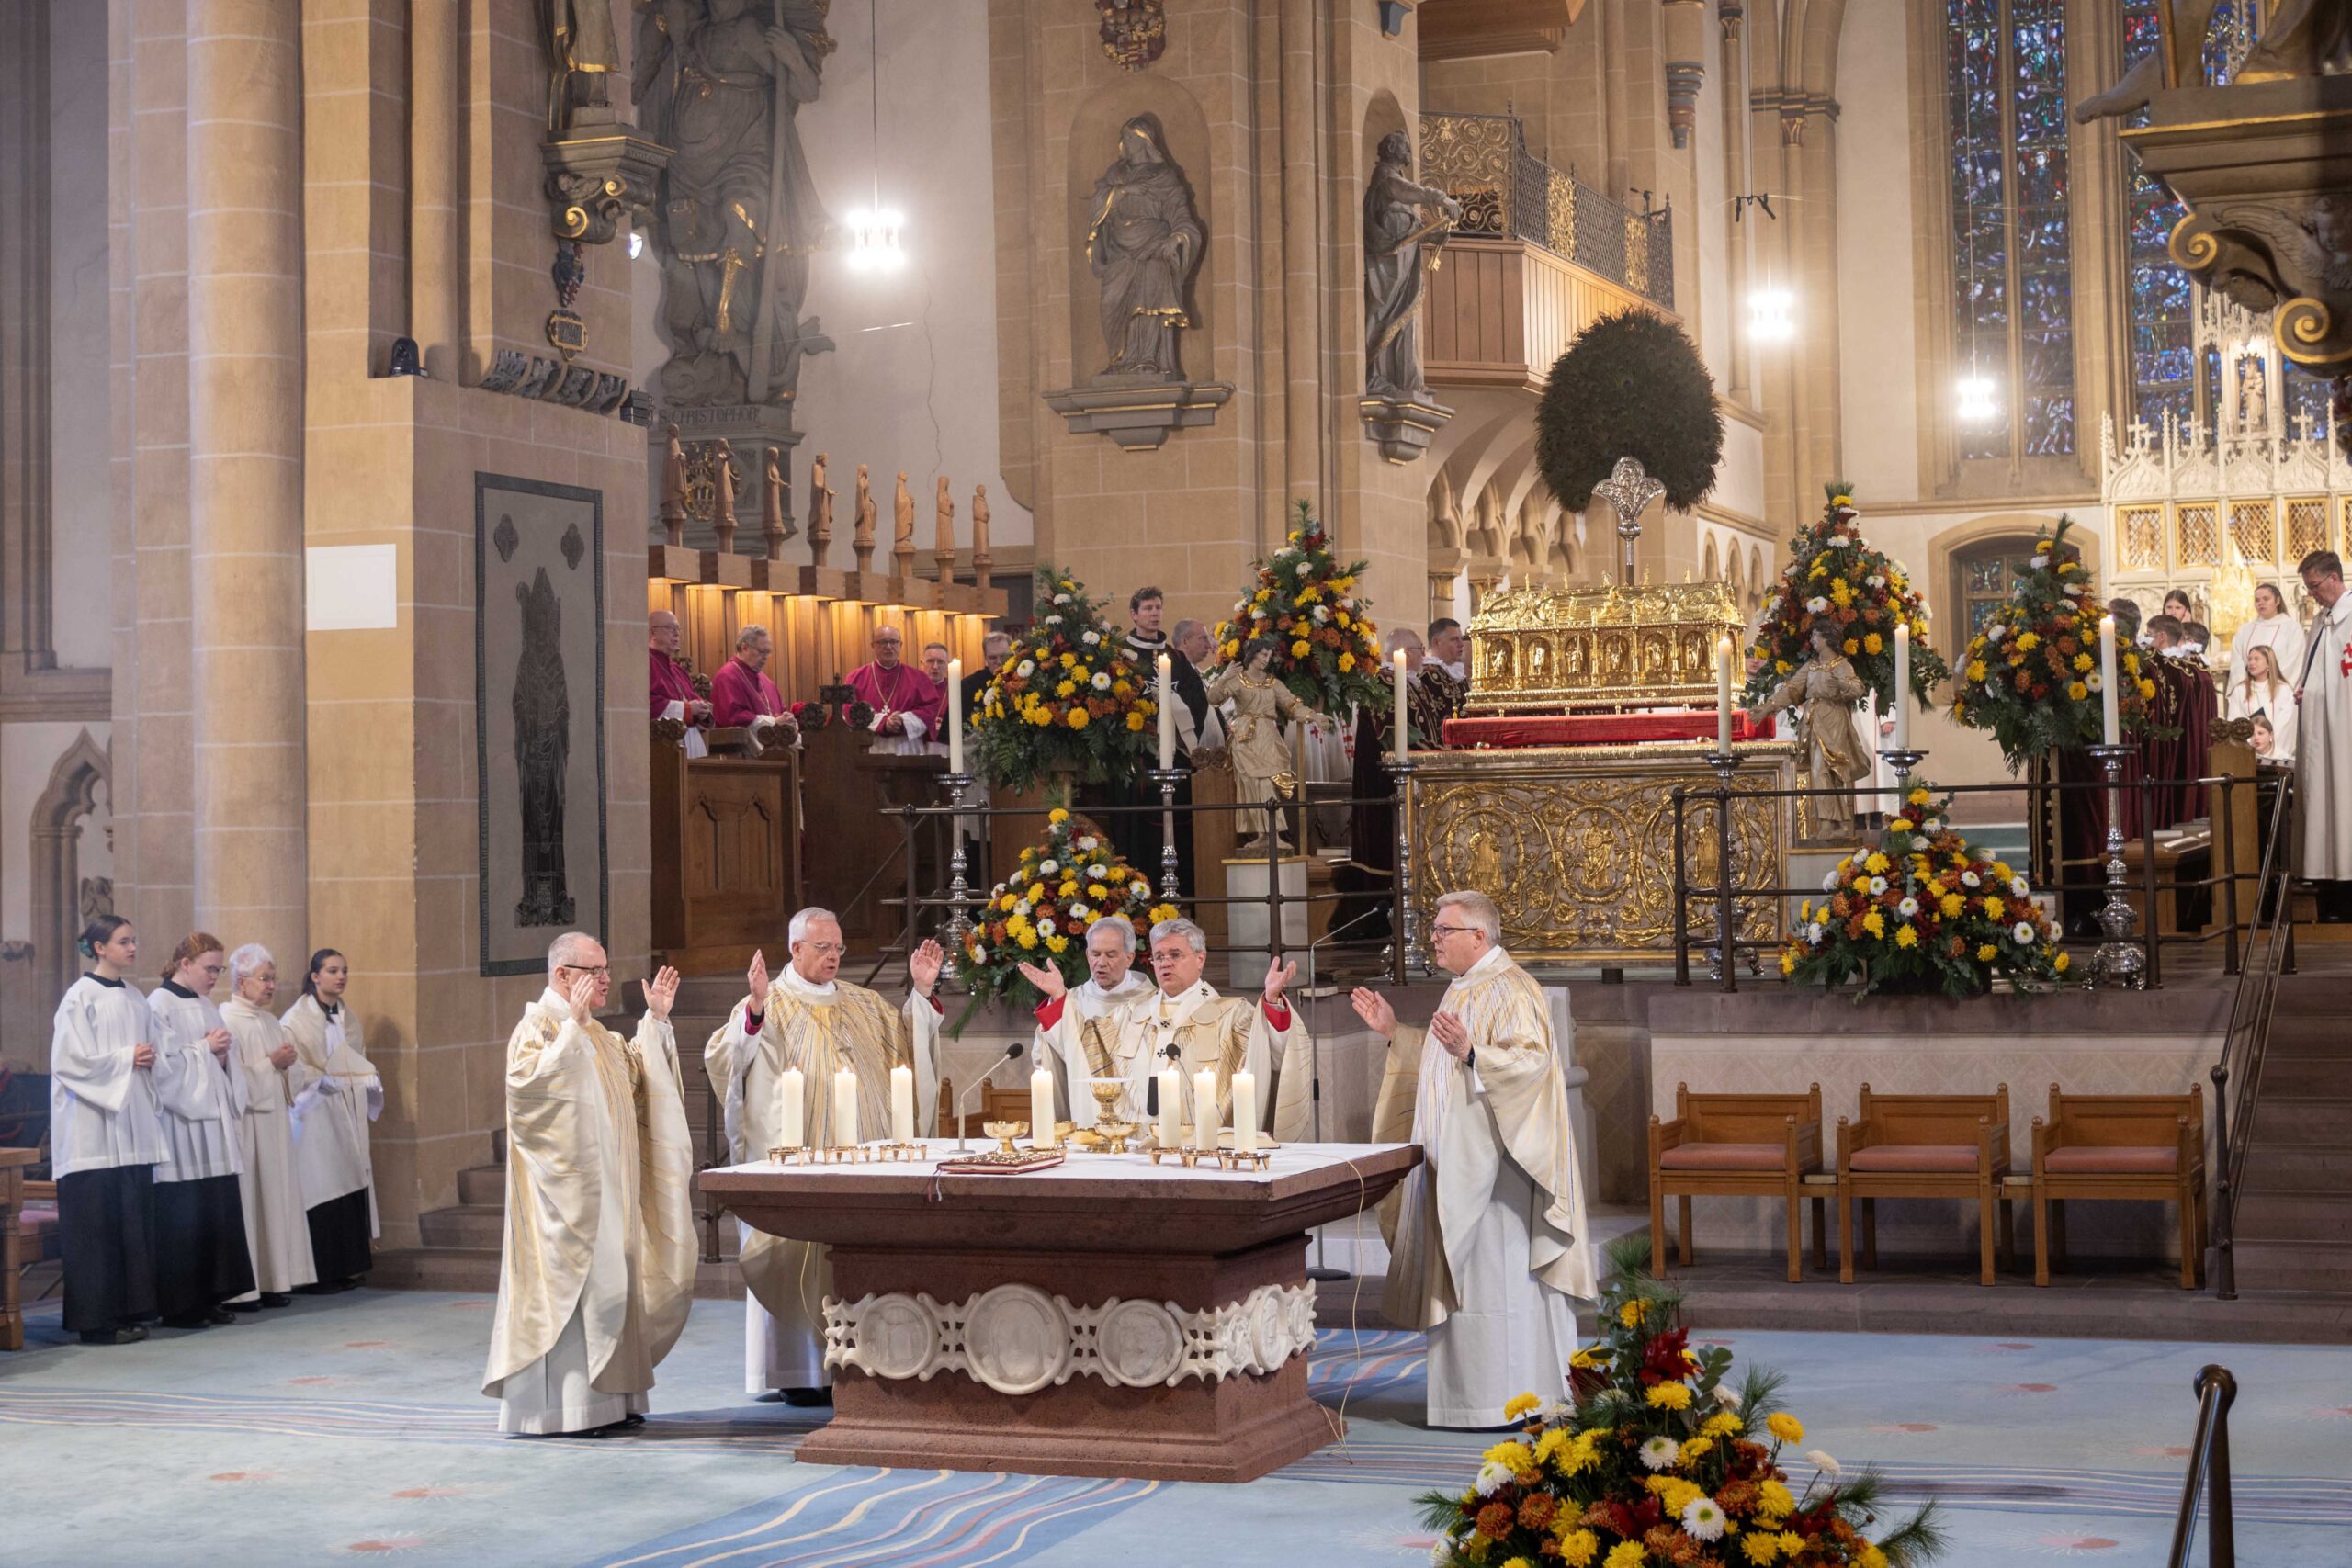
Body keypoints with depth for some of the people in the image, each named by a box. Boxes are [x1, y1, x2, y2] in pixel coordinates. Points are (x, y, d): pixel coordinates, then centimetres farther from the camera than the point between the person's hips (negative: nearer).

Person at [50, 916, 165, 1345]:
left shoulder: (135, 999, 14)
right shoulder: (81, 997, -6)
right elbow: (70, 1060, -13)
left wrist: (149, 1059, -1)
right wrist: (125, 1059, -11)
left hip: (133, 1126, 7)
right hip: (94, 1130, -7)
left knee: (134, 1220, 4)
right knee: (97, 1224, -6)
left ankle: (130, 1311, 10)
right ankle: (97, 1320, -1)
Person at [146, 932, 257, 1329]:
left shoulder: (206, 1006, 16)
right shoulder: (160, 1005, -8)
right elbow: (163, 1062, -16)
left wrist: (222, 1054, -2)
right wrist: (205, 1049, -10)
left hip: (213, 1121, 8)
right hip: (181, 1127, -8)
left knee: (218, 1213, 6)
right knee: (183, 1219, -5)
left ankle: (210, 1297, 13)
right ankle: (179, 1305, 1)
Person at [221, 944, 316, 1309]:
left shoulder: (270, 1021, 16)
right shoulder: (226, 1019, -9)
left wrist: (287, 1063, 4)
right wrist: (270, 1064, -14)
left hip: (273, 1119, 8)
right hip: (245, 1124, -8)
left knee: (275, 1195, 7)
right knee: (247, 1196, -8)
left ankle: (272, 1280, 11)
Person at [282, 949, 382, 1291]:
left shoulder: (349, 1017, 14)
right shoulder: (296, 1019, -6)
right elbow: (291, 1068, -11)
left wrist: (370, 1081, 3)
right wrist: (320, 1079, -23)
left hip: (349, 1115, 6)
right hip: (315, 1115, -6)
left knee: (352, 1188, 3)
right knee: (321, 1193, -8)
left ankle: (346, 1268, 11)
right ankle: (320, 1273, -3)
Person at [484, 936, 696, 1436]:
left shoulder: (597, 1033, 18)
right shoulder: (538, 1024, -11)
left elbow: (634, 1073, 23)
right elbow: (530, 1078, -28)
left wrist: (654, 1021, 14)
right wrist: (573, 1025, -29)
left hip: (603, 1186, 10)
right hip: (562, 1183, -10)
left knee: (608, 1281, 10)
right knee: (564, 1282, -9)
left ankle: (602, 1399, 15)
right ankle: (555, 1408, -7)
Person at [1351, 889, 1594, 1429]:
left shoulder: (1510, 990, -13)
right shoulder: (1463, 989, 18)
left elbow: (1533, 1058, -25)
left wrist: (1471, 1053, -37)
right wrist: (1394, 1033, 21)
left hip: (1492, 1159, -10)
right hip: (1457, 1161, 10)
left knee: (1494, 1271, -8)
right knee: (1461, 1273, 10)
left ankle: (1505, 1400, -4)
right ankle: (1470, 1390, 15)